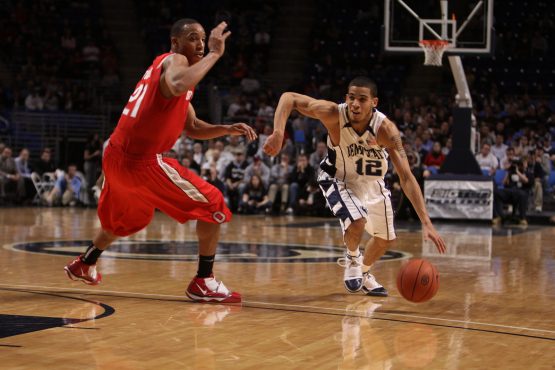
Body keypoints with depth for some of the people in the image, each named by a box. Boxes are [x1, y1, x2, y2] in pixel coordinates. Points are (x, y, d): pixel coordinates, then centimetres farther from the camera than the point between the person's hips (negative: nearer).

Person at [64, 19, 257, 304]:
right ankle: (204, 282, -4)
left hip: (118, 156, 10)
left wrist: (227, 129, 10)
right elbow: (178, 87, -35)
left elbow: (193, 128, 25)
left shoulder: (167, 65, 22)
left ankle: (84, 266, 49)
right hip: (143, 161, -10)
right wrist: (214, 54, -26)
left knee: (129, 217, 35)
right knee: (213, 205, -4)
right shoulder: (174, 60, -7)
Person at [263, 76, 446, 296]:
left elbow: (406, 177, -33)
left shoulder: (386, 129, -32)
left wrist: (426, 222, -40)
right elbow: (289, 98, -28)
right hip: (338, 179, -3)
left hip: (372, 182, 3)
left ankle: (364, 273, 45)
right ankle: (352, 259, 6)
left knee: (386, 239, 13)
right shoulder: (333, 114, -33)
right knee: (357, 222, -29)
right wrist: (278, 133, -46)